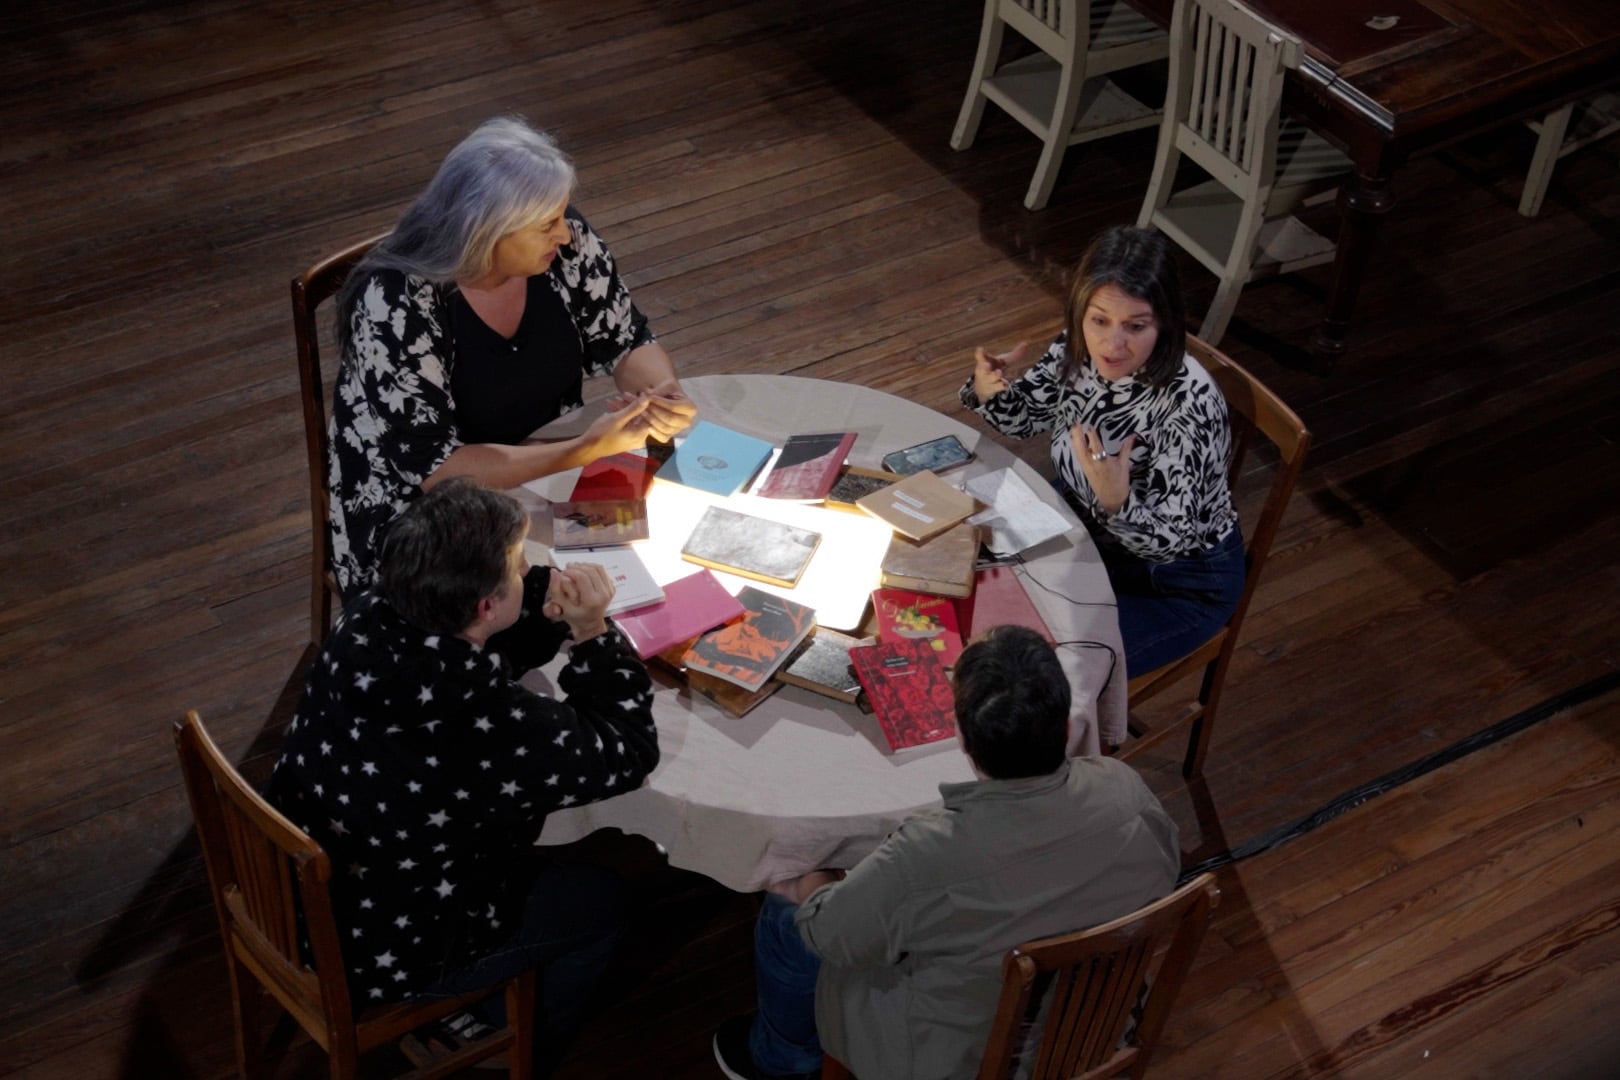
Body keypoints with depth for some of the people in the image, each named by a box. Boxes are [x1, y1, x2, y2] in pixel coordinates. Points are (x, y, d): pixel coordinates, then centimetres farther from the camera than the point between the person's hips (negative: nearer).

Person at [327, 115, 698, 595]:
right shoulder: (396, 304, -27)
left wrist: (664, 396, -22)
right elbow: (434, 469, -27)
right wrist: (588, 450, -34)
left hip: (549, 478, 6)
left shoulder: (565, 245, -13)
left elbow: (628, 344, 1)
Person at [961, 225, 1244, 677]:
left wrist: (1117, 502, -47)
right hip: (1088, 527, 6)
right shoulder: (1080, 349, -18)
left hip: (1180, 582, -6)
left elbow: (1168, 540, -27)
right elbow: (1026, 415, 1)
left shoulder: (1187, 404, -36)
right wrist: (989, 390, -21)